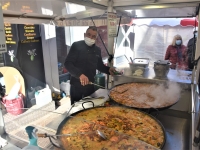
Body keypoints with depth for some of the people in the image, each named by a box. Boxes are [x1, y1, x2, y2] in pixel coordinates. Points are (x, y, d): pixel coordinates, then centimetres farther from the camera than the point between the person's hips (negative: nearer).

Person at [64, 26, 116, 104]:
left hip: (90, 85, 5)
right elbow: (68, 63, -18)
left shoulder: (97, 50, 7)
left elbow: (99, 65, 19)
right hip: (77, 85, -5)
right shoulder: (76, 46, -10)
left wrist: (108, 70, -1)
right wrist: (80, 74, -32)